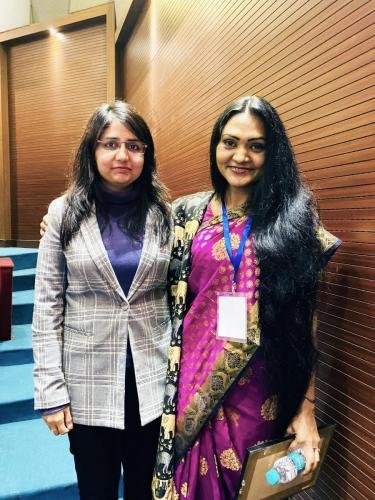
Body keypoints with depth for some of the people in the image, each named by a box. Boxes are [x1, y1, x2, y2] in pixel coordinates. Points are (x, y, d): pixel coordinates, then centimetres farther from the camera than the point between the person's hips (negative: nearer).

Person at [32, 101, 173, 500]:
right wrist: (51, 389, -7)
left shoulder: (164, 213, 1)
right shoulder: (64, 213, -3)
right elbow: (47, 305, -4)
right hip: (88, 380, -1)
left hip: (151, 377, 2)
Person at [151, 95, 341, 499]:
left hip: (260, 391, 0)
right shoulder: (188, 213, 0)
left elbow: (305, 319, -3)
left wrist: (306, 407, -3)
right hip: (195, 381, 1)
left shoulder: (294, 219, -3)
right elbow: (171, 302, 7)